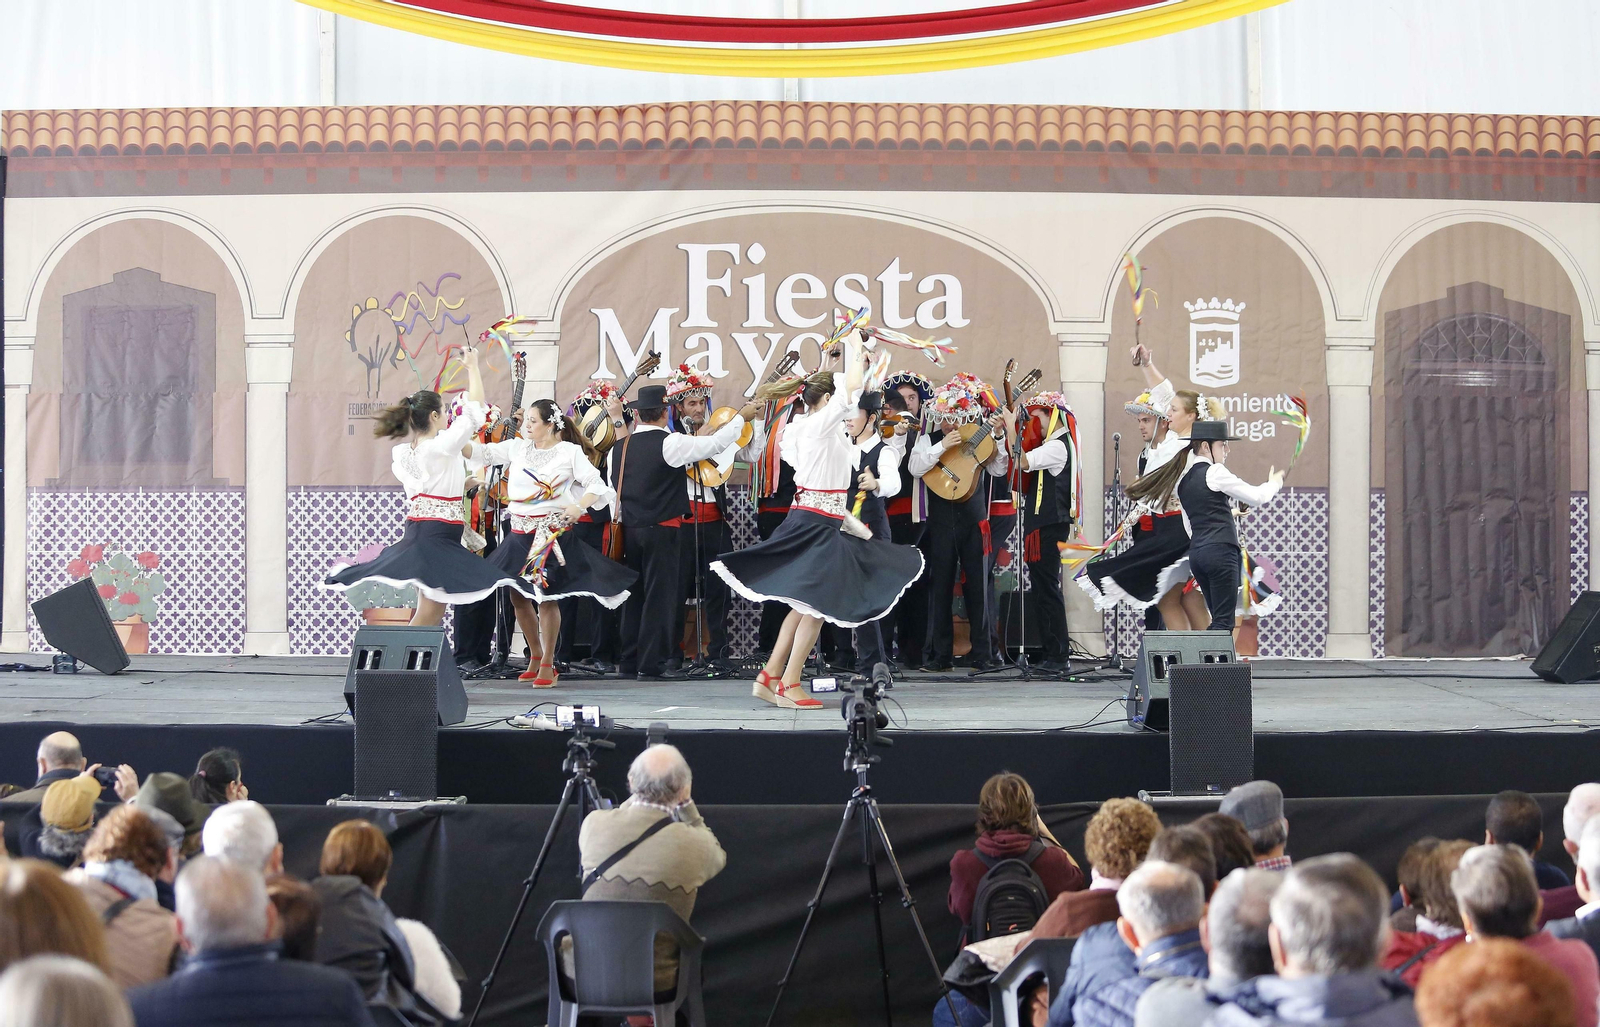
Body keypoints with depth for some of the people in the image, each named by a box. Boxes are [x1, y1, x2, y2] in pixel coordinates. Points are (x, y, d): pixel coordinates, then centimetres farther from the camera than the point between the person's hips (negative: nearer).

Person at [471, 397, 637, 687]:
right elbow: (483, 452, 5)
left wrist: (580, 505, -27)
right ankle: (536, 656, 26)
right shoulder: (517, 448, 9)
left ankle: (548, 664, 6)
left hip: (553, 531, -5)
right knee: (518, 595, 8)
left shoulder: (571, 452, -5)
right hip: (520, 531, 5)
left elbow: (596, 484, -9)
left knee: (547, 596, -6)